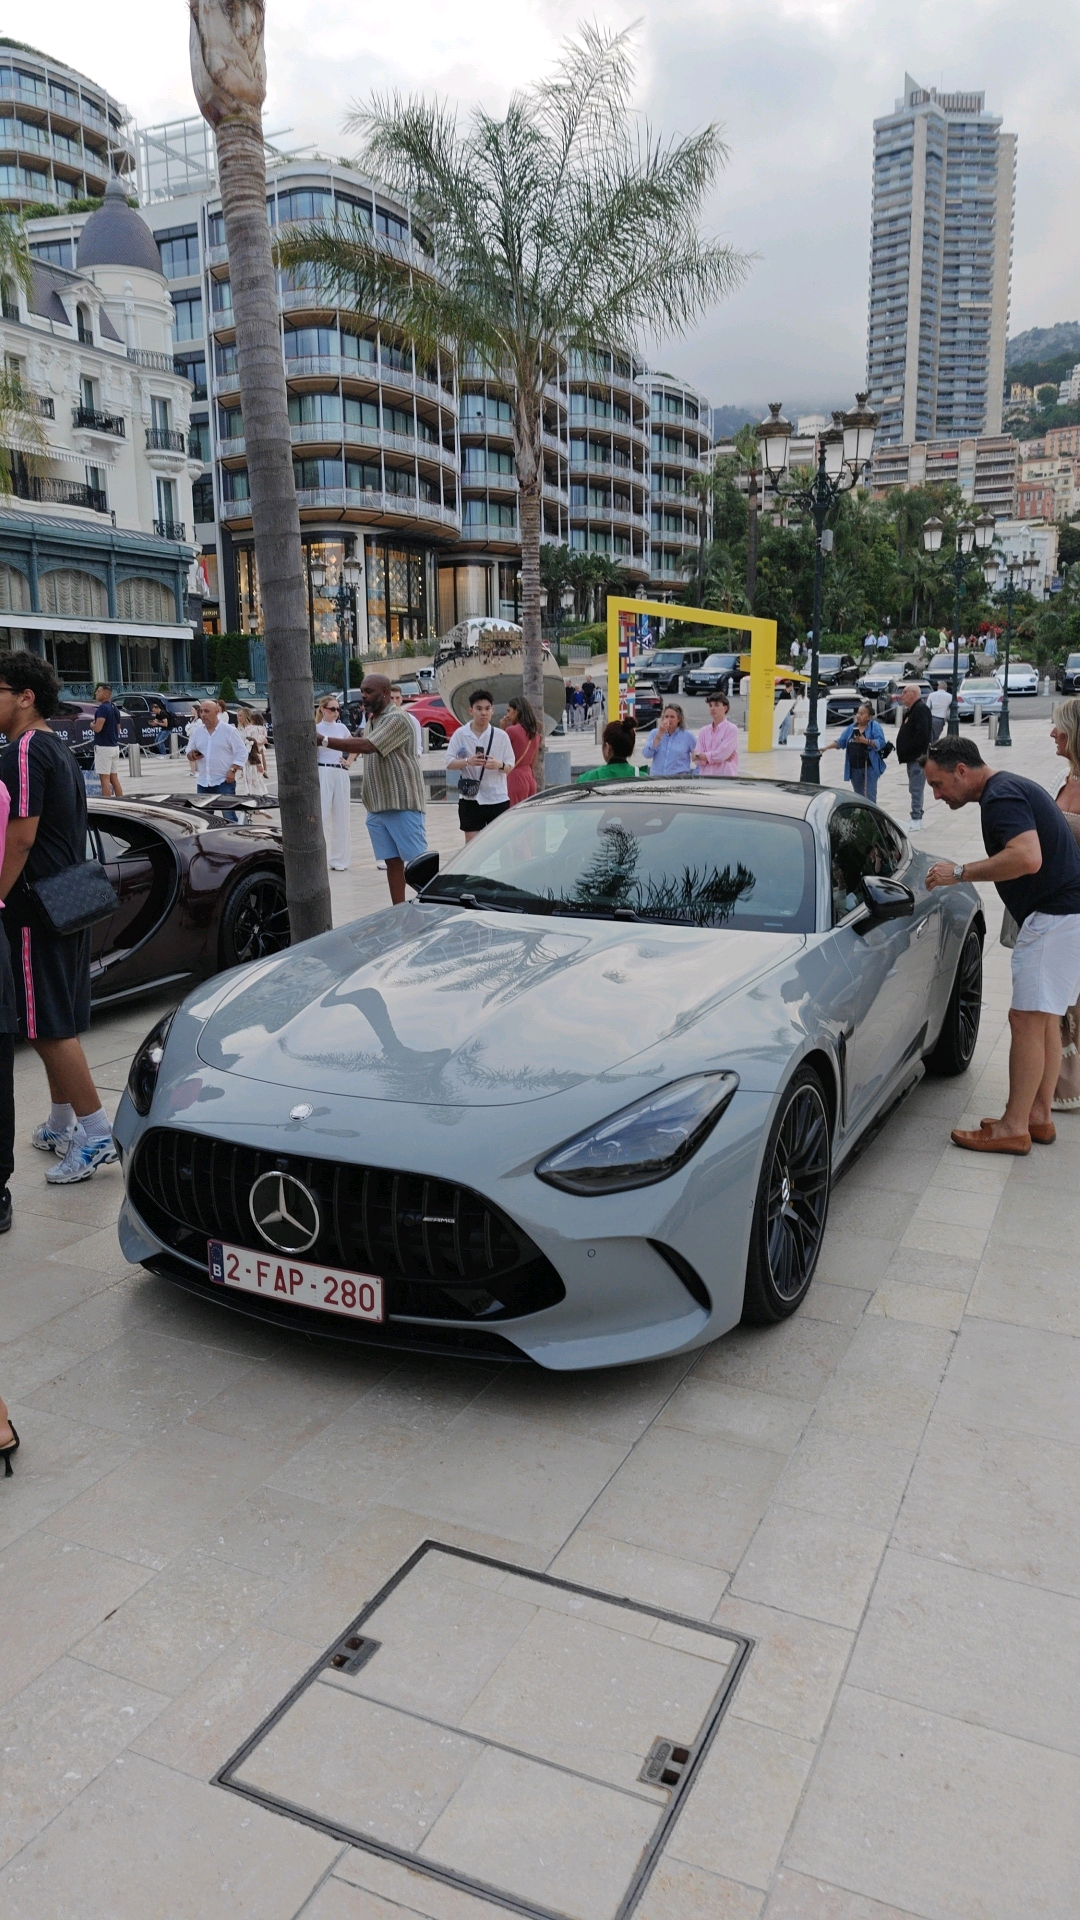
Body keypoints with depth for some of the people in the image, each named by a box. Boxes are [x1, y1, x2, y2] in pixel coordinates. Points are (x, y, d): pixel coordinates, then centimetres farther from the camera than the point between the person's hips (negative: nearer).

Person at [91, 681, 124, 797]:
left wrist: (92, 724, -4)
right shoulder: (115, 709, 13)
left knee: (105, 778, -7)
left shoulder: (102, 708, -14)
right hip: (115, 746, 8)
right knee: (114, 778, 11)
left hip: (103, 747, -8)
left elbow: (98, 728, -22)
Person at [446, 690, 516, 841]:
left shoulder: (500, 735, 0)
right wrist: (467, 761, -23)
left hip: (498, 798, 0)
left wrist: (499, 765, -21)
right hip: (470, 797, 0)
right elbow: (449, 762, -3)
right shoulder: (460, 734, 0)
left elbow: (510, 766, 2)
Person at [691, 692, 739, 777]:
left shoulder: (731, 729, -3)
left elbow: (720, 755, -12)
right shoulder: (704, 731, 11)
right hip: (706, 777, 4)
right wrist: (712, 756, -12)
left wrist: (698, 755, -3)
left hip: (725, 777, -4)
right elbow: (697, 761, 4)